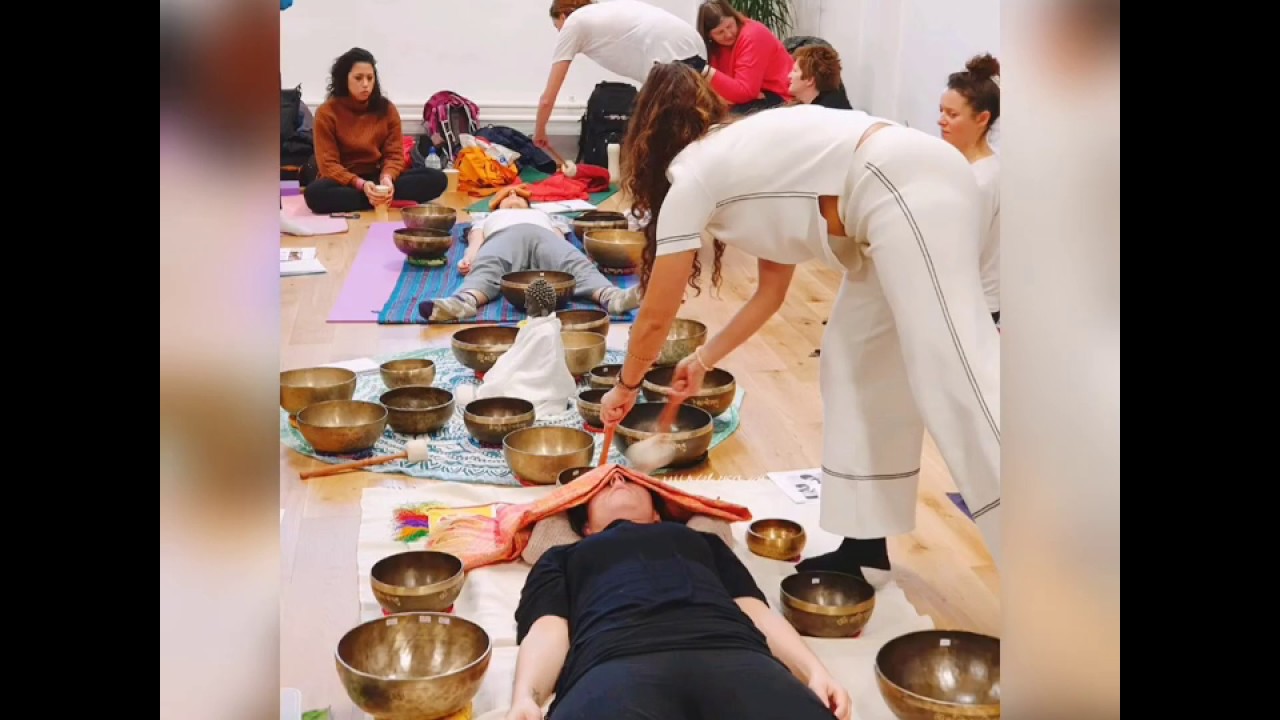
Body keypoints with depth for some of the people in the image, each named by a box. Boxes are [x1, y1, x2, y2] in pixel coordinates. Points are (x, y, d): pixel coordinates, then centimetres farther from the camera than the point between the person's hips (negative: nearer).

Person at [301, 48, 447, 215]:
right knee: (315, 192, -40)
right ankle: (386, 200, -29)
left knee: (436, 179, -19)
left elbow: (394, 154, 1)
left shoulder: (387, 109, 2)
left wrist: (387, 178, -22)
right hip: (344, 182, -2)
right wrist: (360, 184, -28)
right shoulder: (327, 113, -7)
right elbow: (328, 164, -11)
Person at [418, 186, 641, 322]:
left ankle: (611, 296, -65)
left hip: (544, 234, 1)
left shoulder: (542, 215, 48)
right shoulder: (488, 220, 45)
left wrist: (577, 255, 1)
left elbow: (559, 239, 27)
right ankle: (464, 301, -70)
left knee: (576, 265, -34)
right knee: (486, 268, -38)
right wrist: (468, 258, -4)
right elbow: (476, 239, 23)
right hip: (502, 235, 0)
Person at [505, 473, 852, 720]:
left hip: (733, 654, 2)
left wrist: (814, 670, 6)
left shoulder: (701, 540, 42)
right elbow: (548, 630, 17)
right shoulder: (563, 558, 37)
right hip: (617, 663, -1)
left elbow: (754, 609, 27)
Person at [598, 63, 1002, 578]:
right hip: (915, 184, 10)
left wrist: (626, 387, 28)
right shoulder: (743, 155, 28)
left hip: (906, 193, -10)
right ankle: (866, 544, 20)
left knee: (955, 382, -13)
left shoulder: (690, 179, 4)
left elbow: (656, 317, 12)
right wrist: (704, 360, 38)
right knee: (854, 365, 16)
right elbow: (772, 291, 31)